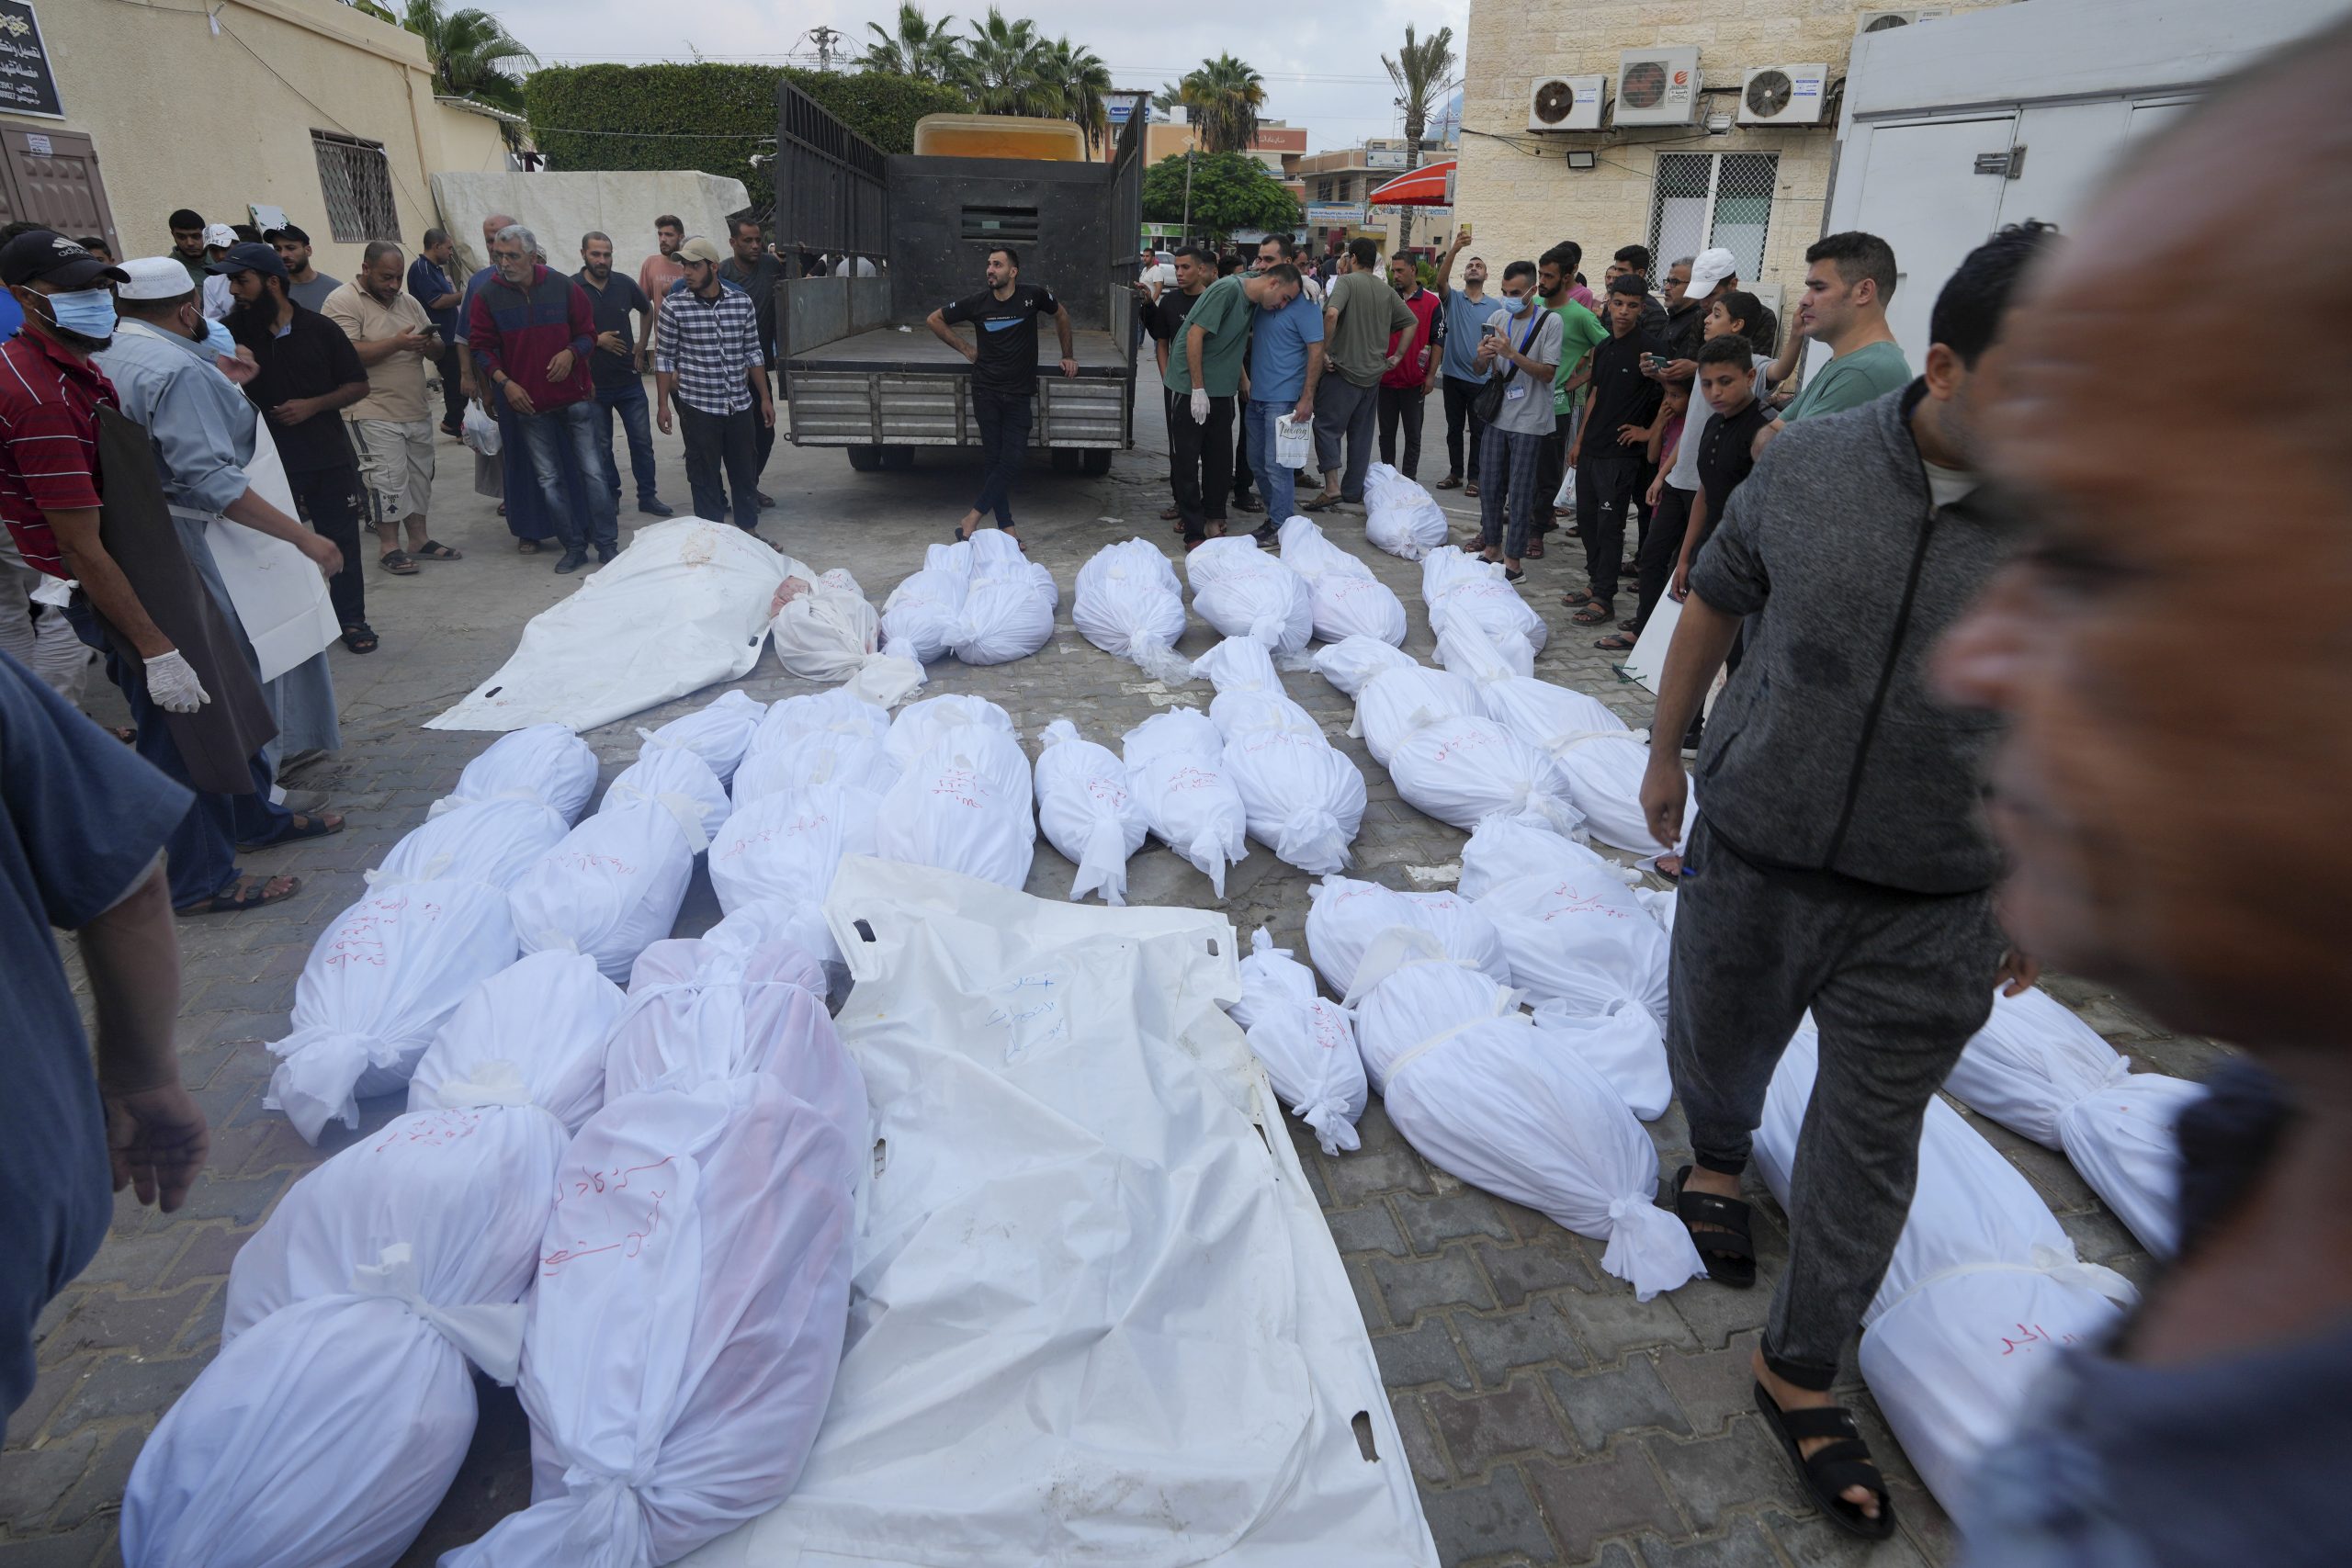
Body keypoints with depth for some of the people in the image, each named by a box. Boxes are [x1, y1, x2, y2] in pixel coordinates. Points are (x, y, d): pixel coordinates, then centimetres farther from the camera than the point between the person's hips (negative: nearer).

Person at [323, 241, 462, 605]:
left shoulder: (407, 301, 13)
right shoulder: (343, 302, -8)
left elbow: (438, 351, 13)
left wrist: (429, 344, -11)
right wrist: (397, 343, -21)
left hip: (417, 410, 7)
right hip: (375, 414, -7)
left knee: (420, 476, 11)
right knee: (388, 478, -6)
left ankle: (420, 539, 22)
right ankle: (389, 546, 4)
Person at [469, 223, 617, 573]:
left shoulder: (564, 287, -1)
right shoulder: (488, 295, -1)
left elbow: (588, 334, 6)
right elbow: (481, 346, 4)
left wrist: (571, 353, -14)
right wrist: (503, 381, -10)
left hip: (575, 397, -1)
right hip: (528, 403, 1)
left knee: (593, 472, 0)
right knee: (549, 481, 4)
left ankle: (607, 544, 9)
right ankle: (574, 546, 14)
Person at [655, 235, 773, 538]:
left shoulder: (742, 302, 2)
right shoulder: (674, 306, -4)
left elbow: (752, 353, 10)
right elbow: (664, 358, 0)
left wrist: (765, 399, 9)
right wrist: (663, 405, -3)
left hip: (740, 404, 3)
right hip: (699, 406, -3)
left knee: (745, 470, 11)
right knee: (705, 475, 4)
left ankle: (748, 529, 26)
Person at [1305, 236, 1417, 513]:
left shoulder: (1347, 281, -8)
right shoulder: (1386, 290, 11)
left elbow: (1331, 313, -26)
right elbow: (1412, 322, 14)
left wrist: (1324, 350, -17)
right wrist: (1397, 356, 14)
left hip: (1345, 370, -6)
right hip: (1374, 374, 6)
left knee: (1327, 427, -1)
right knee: (1361, 433, 12)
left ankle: (1332, 487, -13)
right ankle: (1353, 492, 17)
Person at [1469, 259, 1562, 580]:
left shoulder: (1550, 321, -9)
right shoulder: (1498, 318, 5)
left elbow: (1547, 373, -14)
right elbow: (1480, 370, 8)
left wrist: (1512, 353, -25)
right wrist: (1482, 357, -16)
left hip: (1529, 421, -5)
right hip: (1499, 415, 5)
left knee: (1520, 490, -3)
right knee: (1489, 483, 10)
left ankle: (1513, 560, 2)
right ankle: (1491, 546, 24)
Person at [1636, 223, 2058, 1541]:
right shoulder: (1809, 465, -8)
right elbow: (1717, 602, 6)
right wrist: (1668, 750, 12)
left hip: (1931, 911, -1)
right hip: (1750, 857, 1)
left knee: (1871, 1141, 10)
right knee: (1716, 1048, 22)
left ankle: (1801, 1373, 30)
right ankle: (1720, 1159, 57)